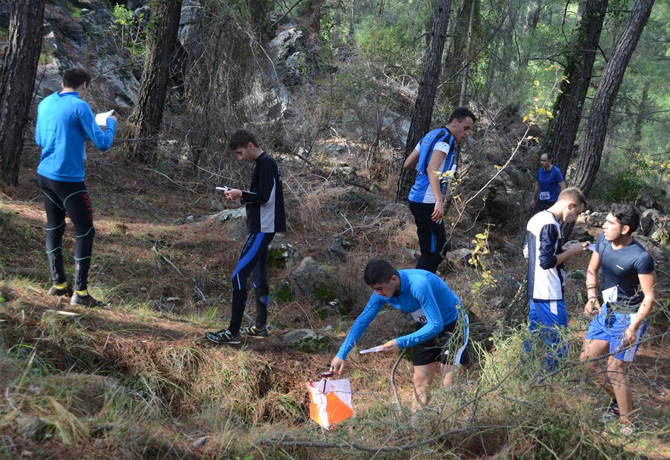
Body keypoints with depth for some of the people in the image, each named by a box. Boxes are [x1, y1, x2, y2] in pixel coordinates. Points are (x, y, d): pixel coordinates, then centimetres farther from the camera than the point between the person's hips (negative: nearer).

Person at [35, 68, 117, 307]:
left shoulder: (45, 104, 8)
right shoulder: (79, 107, -14)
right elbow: (102, 143, -13)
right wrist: (111, 124, 6)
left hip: (45, 175, 7)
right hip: (68, 179, -7)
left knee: (54, 228, 17)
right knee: (85, 232, 0)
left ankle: (58, 283, 22)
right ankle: (80, 293, -2)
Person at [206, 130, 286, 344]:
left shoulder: (265, 163, -14)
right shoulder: (264, 163, 16)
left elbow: (263, 196, -21)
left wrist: (241, 194, -12)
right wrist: (241, 195, 6)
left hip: (261, 230, -11)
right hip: (261, 229, 11)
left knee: (239, 276, -12)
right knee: (258, 276, 16)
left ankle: (233, 332, -12)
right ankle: (260, 327, 23)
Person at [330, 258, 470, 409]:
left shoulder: (419, 285, -37)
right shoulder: (381, 292, -14)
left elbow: (436, 325, -35)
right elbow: (362, 321, -4)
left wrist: (401, 343, -37)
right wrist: (341, 354, -8)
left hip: (453, 324, -7)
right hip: (427, 327, 7)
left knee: (449, 384, -14)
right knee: (420, 381, 7)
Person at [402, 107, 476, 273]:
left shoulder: (430, 135, 16)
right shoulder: (446, 138, -12)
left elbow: (407, 165, 19)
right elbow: (432, 170, -26)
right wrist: (439, 201, -35)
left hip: (416, 199, 10)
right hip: (427, 203, -10)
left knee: (439, 246, 18)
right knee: (430, 253, -6)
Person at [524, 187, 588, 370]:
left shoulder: (536, 219, 9)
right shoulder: (550, 225, -21)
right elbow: (547, 261, -24)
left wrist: (562, 249, 13)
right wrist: (571, 252, -13)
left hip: (535, 291, 10)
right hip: (550, 295, -10)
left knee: (533, 335, 17)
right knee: (557, 343, -1)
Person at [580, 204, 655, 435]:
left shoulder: (641, 258, -27)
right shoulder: (603, 240, -7)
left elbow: (649, 297, -21)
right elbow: (592, 270, 9)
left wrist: (633, 327, -29)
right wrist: (591, 298, -8)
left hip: (629, 317, -8)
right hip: (606, 310, 8)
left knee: (615, 371, -8)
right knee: (587, 359, 10)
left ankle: (628, 426, 6)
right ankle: (619, 402, 30)